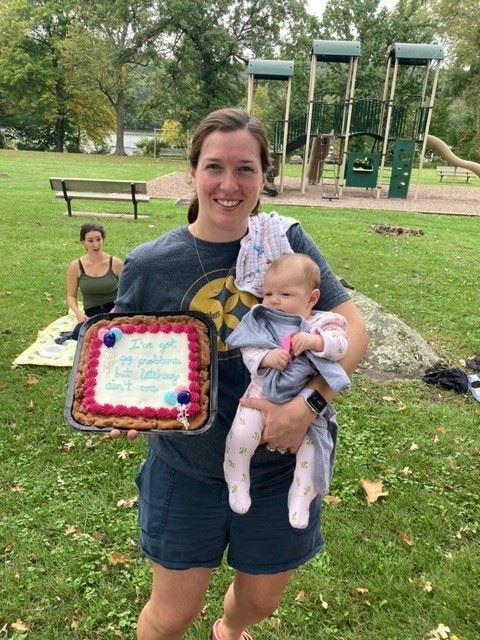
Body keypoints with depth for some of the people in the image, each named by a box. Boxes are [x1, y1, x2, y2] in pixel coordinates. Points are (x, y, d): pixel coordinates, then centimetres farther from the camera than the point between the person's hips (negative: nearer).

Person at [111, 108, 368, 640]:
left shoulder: (287, 241, -9)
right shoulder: (149, 265, -11)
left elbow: (351, 329, -10)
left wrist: (308, 402, -25)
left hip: (282, 467, 2)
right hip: (187, 470, -1)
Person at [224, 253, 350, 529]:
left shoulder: (321, 322, 0)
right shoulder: (260, 321, 3)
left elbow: (341, 343, -12)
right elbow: (248, 352, -3)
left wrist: (315, 341, -29)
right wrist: (266, 358, -24)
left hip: (306, 399, 0)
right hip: (263, 392, 1)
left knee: (314, 443, -12)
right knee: (241, 434, -16)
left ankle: (301, 500, 10)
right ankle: (237, 485, 10)